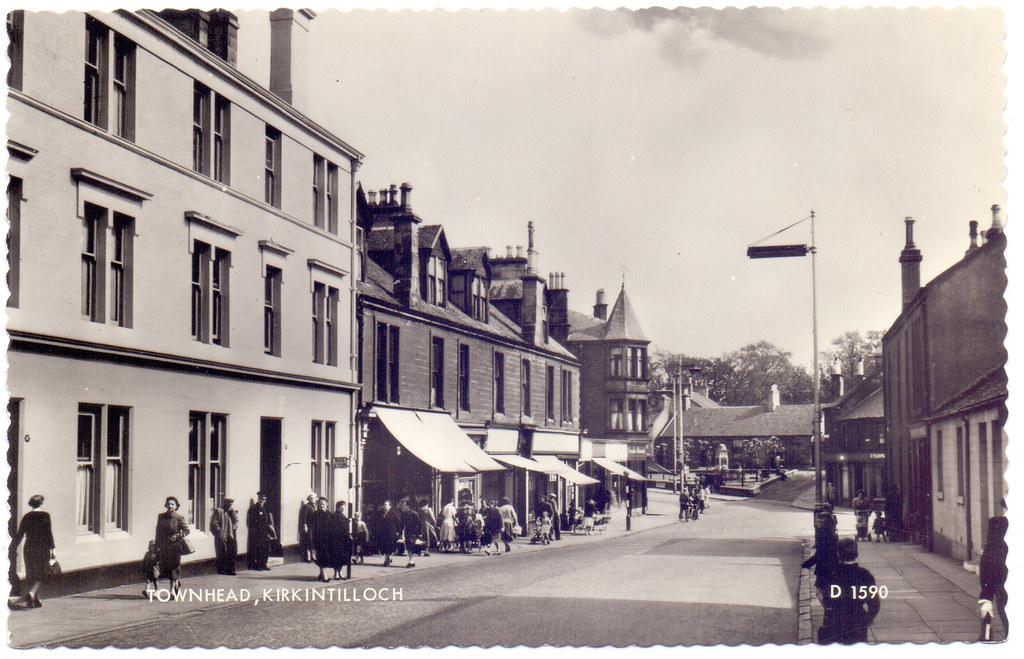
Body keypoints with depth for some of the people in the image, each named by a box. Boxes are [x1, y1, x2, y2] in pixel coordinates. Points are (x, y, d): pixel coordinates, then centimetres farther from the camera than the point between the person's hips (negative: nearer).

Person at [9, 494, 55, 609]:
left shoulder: (27, 516, 5)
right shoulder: (45, 515, -3)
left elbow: (20, 534, 5)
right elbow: (49, 533, -6)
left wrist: (14, 548, 13)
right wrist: (52, 548, -4)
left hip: (29, 548, 3)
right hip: (42, 548, -3)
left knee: (30, 575, 10)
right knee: (40, 575, 1)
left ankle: (34, 600, 9)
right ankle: (32, 592, -24)